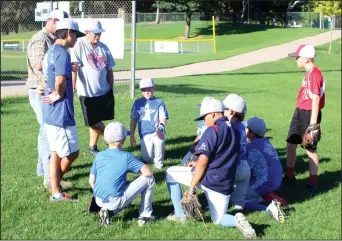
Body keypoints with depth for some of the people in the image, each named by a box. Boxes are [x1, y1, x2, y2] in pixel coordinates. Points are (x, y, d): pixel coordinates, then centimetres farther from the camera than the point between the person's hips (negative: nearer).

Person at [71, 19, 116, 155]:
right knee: (94, 122, 0)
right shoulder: (79, 46, -10)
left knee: (95, 122, 10)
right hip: (87, 93, -4)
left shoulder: (103, 48, 6)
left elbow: (109, 70, 12)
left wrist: (111, 90, 12)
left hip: (104, 92, 5)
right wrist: (73, 87, -27)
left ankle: (92, 147, 22)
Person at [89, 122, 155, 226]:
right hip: (116, 201, -6)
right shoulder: (126, 157, -8)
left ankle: (106, 210, 14)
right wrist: (140, 173, 11)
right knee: (149, 179, 5)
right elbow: (148, 172, -12)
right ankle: (145, 216, 11)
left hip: (99, 201, 6)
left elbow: (91, 181, 10)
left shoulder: (99, 155, 6)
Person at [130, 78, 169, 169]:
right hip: (144, 134, 2)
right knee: (147, 160, -6)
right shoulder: (138, 103, 8)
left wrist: (161, 128, -24)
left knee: (160, 140, -35)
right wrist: (132, 136, 11)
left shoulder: (158, 102, 1)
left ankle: (159, 162, -8)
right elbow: (133, 120, 13)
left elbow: (163, 118, -4)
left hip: (156, 132, -2)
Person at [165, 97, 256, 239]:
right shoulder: (234, 131, 11)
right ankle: (237, 220, -15)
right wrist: (198, 164, 30)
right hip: (224, 185, 6)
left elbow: (203, 162, -16)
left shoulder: (213, 130, -12)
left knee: (170, 173, 16)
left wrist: (191, 188, -13)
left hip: (206, 179, -6)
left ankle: (180, 215, 11)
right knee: (218, 219, 19)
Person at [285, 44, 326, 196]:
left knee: (310, 149, -1)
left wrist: (313, 123, -23)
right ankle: (290, 176, 30)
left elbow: (316, 99, -22)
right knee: (291, 144, 16)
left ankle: (312, 183, 10)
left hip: (309, 114, -10)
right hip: (300, 112, 10)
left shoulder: (315, 73, -19)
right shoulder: (309, 73, 11)